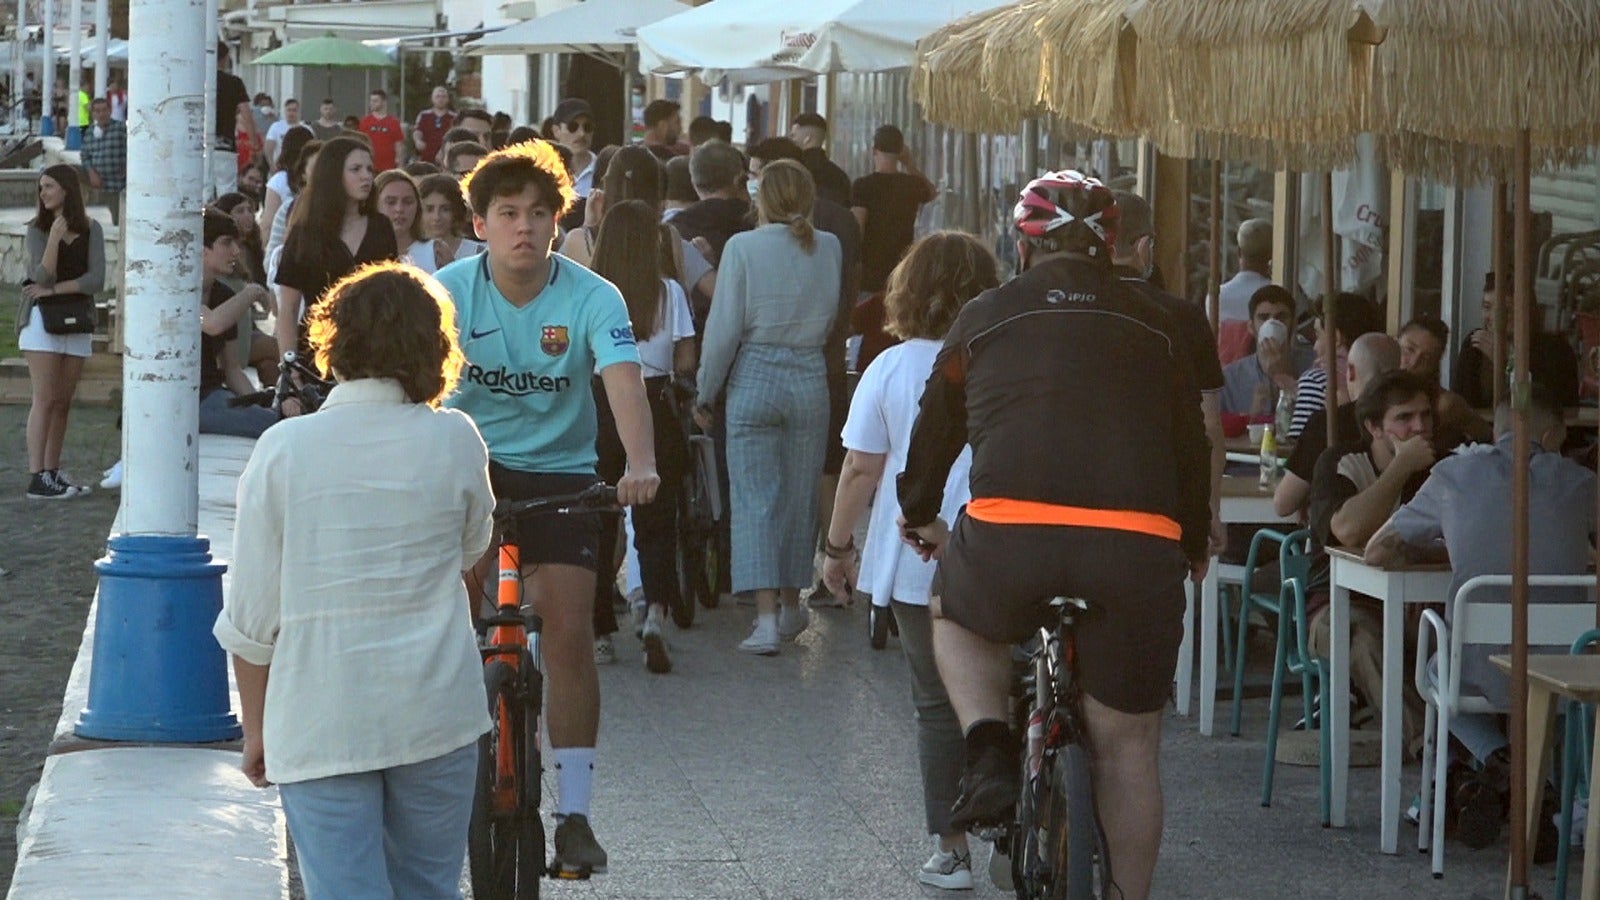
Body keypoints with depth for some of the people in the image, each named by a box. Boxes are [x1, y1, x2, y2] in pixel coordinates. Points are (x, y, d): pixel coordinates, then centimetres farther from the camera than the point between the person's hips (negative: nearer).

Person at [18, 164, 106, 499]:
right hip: (41, 319, -3)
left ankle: (52, 473, 9)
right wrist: (55, 237, -21)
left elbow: (96, 280, -6)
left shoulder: (90, 230, 5)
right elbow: (42, 277, -12)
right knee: (45, 399, -10)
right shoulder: (38, 229, 0)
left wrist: (54, 290, -12)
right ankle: (36, 477, -14)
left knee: (63, 402, 5)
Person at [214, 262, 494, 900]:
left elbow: (251, 617, -3)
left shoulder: (284, 449, -7)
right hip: (436, 717, 2)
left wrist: (255, 727, 8)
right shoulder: (456, 441, -3)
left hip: (320, 725, -2)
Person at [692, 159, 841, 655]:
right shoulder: (828, 248, 1)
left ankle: (767, 615, -11)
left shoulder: (743, 248, -9)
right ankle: (791, 605, 25)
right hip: (811, 378, 3)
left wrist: (705, 393, 2)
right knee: (799, 496, 14)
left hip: (754, 378, -3)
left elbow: (723, 329, -7)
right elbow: (831, 318, 11)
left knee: (754, 498, -2)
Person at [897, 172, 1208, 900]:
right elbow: (1189, 444, 26)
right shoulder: (1154, 329, 18)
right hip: (1137, 551, 1)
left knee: (955, 618, 32)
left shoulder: (985, 318, 16)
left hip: (1008, 540, -1)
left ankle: (988, 748, 8)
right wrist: (1194, 548, 43)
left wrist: (918, 515, 45)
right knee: (1126, 748, 13)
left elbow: (936, 426, 27)